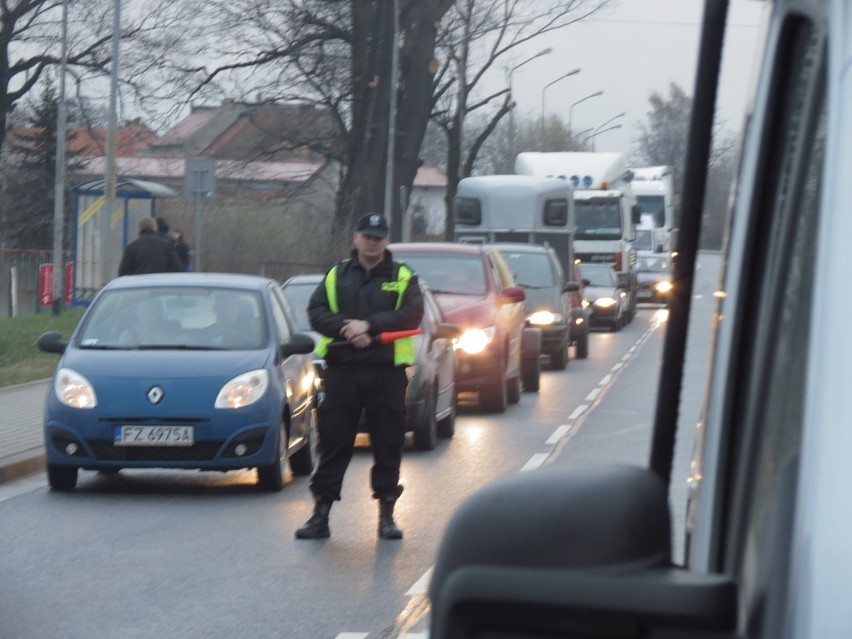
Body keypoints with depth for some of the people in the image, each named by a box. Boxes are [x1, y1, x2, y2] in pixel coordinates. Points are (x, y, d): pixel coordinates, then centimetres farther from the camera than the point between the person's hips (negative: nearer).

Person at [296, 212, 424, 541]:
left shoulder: (403, 277, 7)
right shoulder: (336, 276, 12)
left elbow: (412, 314, -7)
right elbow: (316, 313, 1)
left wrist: (369, 325, -17)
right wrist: (349, 331, -16)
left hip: (387, 373, -1)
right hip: (342, 371, 1)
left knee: (388, 446, 3)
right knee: (333, 444, 1)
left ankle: (387, 515, 12)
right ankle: (321, 513, 5)